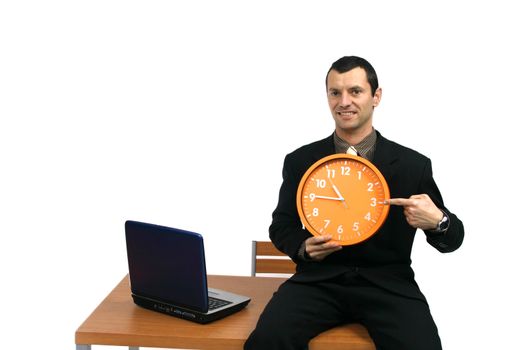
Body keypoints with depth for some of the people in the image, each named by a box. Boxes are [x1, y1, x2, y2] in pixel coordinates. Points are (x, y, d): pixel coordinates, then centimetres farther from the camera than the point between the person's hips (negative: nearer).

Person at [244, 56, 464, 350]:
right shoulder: (300, 161, 6)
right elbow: (282, 226, 16)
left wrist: (437, 222, -16)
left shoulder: (413, 164, 3)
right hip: (320, 279, 1)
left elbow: (452, 238, 9)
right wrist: (304, 247, -7)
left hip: (387, 283, 0)